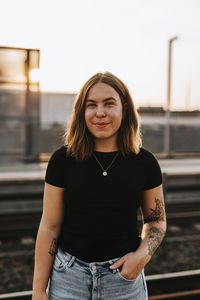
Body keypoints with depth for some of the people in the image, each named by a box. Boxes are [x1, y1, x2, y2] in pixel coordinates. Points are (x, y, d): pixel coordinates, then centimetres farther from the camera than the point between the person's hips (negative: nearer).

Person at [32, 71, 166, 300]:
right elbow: (49, 227, -5)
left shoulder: (144, 162, -5)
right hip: (68, 278, 0)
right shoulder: (63, 159, -7)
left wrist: (143, 255, -12)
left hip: (124, 275, 1)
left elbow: (156, 221, 7)